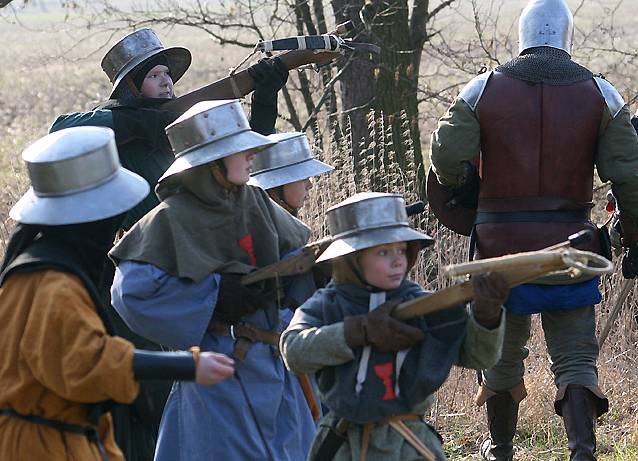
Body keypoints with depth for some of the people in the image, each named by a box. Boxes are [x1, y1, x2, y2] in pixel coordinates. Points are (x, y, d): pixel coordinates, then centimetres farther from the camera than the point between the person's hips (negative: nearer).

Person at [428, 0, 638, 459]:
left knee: (502, 351, 18)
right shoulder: (599, 94, -1)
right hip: (570, 246, 0)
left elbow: (447, 155, -9)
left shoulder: (484, 88, -2)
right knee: (575, 359, 4)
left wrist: (467, 191, 12)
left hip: (501, 244, 1)